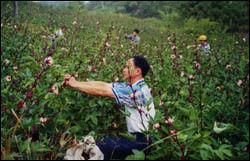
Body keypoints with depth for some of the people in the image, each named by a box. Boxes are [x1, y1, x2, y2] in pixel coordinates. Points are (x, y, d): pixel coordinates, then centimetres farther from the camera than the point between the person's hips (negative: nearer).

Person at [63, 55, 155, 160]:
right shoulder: (131, 86, 4)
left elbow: (103, 91, -21)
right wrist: (75, 82, -5)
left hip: (142, 141, -8)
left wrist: (74, 84, -14)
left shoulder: (138, 91, -23)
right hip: (137, 136, 8)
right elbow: (104, 85, 0)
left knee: (100, 147, -9)